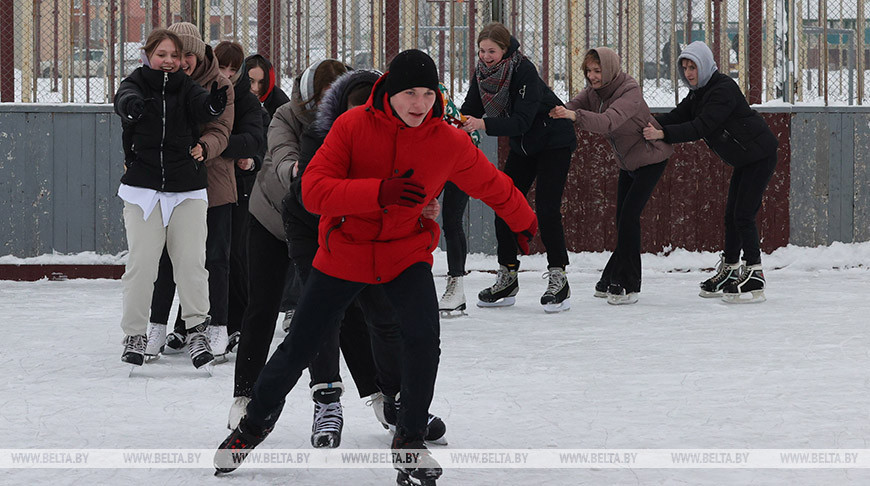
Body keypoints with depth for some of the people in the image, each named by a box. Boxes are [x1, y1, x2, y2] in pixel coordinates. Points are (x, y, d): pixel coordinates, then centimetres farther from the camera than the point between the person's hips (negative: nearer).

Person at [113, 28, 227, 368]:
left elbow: (205, 109, -12)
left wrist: (217, 98, -37)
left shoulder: (187, 88, 9)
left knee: (191, 260, -7)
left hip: (187, 190, 2)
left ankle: (198, 331, 2)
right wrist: (131, 105, -46)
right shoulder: (135, 84, 4)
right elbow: (125, 100, -20)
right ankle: (135, 335, 3)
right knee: (142, 262, -8)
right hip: (143, 189, -1)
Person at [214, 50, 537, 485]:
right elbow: (314, 191, -25)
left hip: (407, 251, 0)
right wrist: (378, 192, -39)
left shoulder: (449, 143, -12)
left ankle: (410, 440, 1)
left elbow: (493, 186, 7)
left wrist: (523, 222, 24)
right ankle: (257, 419, 36)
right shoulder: (352, 126, -17)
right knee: (299, 348, 7)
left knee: (423, 341, -22)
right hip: (344, 250, 0)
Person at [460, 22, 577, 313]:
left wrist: (483, 124, -49)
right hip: (522, 146, 7)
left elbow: (522, 120, -36)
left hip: (554, 142, -7)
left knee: (546, 209, -16)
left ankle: (558, 280, -9)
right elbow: (470, 109, -7)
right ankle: (507, 280, 10)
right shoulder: (482, 72, -8)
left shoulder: (525, 71, -29)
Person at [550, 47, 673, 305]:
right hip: (628, 162, 8)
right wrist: (557, 114, -42)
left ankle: (628, 286, -13)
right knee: (623, 219, 11)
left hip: (651, 158, -8)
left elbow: (608, 122, -45)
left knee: (629, 215, -16)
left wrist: (575, 115, -61)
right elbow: (572, 106, -18)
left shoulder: (630, 92, -28)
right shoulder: (593, 91, -4)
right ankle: (613, 279, 20)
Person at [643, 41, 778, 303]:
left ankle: (754, 282, -9)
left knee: (744, 215, -12)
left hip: (760, 155, -10)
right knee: (732, 215, 12)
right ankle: (728, 273, 21)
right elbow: (676, 116, 1)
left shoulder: (724, 90, -23)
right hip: (743, 160, 10)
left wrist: (663, 134, -36)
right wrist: (649, 125, -16)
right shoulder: (699, 93, 8)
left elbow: (701, 127, -31)